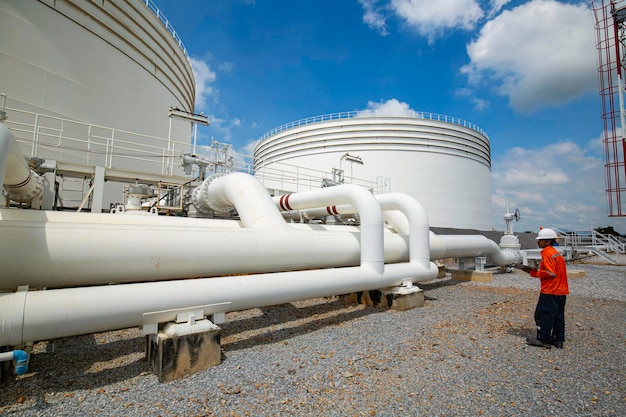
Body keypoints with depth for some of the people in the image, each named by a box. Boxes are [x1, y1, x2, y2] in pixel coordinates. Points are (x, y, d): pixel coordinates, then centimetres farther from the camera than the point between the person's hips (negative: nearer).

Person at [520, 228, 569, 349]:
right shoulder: (556, 253, 13)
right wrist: (533, 271, 11)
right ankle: (558, 340, 22)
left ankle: (543, 340, 7)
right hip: (561, 291, 9)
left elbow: (551, 273, -21)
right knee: (558, 315, 14)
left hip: (550, 291, -9)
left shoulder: (547, 254, -16)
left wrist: (534, 271, -13)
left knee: (544, 314, 0)